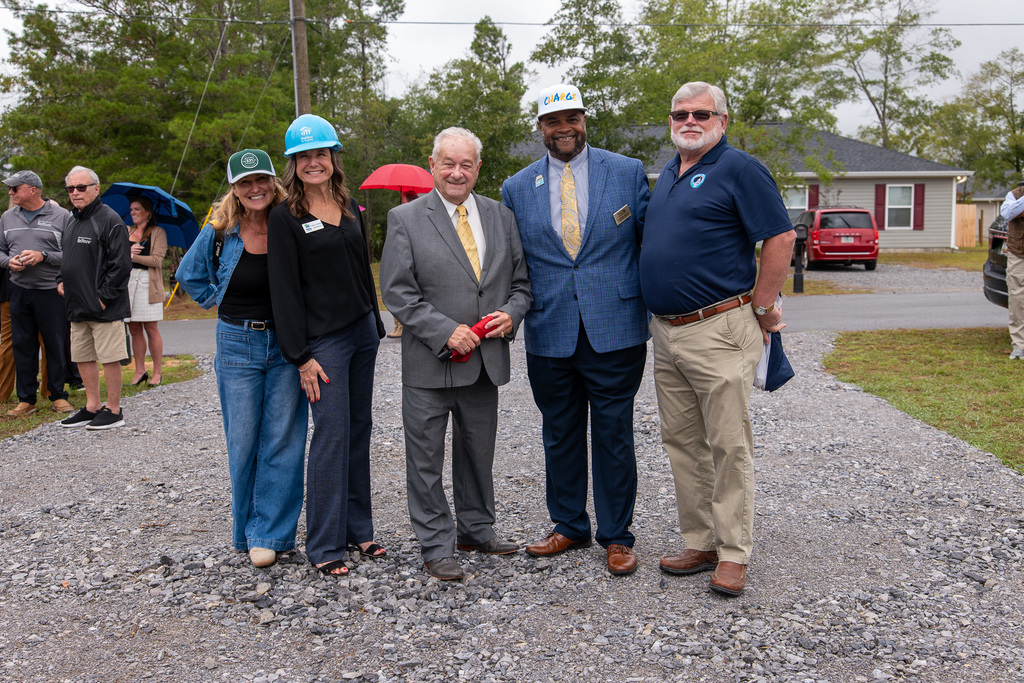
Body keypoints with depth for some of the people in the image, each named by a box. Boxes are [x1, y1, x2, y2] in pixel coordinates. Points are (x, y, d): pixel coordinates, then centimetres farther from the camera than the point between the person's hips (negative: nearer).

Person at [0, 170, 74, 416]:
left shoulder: (60, 216, -2)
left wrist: (43, 256, -16)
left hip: (52, 290, -4)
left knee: (55, 345, 2)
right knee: (22, 345, 7)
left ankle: (58, 395, 15)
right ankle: (26, 399, 15)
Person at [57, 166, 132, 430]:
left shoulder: (109, 220, -10)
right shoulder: (72, 222, 17)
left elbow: (120, 264, -15)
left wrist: (103, 297, -17)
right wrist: (62, 281, 12)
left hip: (104, 307, -9)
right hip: (77, 305, 9)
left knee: (109, 358, -3)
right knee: (83, 358, 13)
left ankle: (113, 410, 6)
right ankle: (92, 406, 23)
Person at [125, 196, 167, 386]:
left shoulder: (157, 232, 2)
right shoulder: (127, 232, 19)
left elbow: (157, 259, -8)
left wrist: (132, 256, -11)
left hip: (147, 283, -5)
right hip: (127, 282, 5)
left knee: (151, 329, -3)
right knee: (134, 329, 5)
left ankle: (157, 372, 4)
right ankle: (140, 371, 12)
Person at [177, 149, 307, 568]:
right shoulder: (219, 234, -3)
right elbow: (189, 275, 15)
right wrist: (219, 303, 7)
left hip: (287, 345, 0)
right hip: (237, 347, 0)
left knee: (282, 442, 1)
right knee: (243, 443, 5)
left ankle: (270, 533, 12)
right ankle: (246, 531, 21)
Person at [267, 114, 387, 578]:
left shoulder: (351, 208, 12)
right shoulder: (285, 217, -6)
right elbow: (285, 290, -9)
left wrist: (376, 325, 15)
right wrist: (301, 356, -13)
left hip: (362, 332, 6)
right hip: (323, 340, -6)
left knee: (359, 431, 10)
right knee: (331, 435, -5)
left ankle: (358, 530, 22)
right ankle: (325, 546, 6)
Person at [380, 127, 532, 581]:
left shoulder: (501, 217, 8)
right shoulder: (405, 219, -4)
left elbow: (521, 281, 12)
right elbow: (397, 292, -9)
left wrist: (511, 313, -9)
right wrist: (445, 331, -17)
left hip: (487, 360, 4)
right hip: (429, 364, -4)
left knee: (479, 453, 17)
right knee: (426, 459, 4)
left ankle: (476, 529, 35)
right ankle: (436, 547, 18)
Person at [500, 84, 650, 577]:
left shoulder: (628, 172, 3)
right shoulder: (517, 189, 7)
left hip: (615, 329, -2)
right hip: (550, 333, 2)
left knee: (614, 435, 5)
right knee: (560, 435, 13)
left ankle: (616, 536, 20)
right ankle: (569, 526, 30)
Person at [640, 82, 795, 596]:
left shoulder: (739, 168, -7)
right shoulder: (667, 174, 17)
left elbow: (781, 237, -12)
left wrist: (761, 308, -9)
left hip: (719, 330, -8)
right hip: (666, 332, 8)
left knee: (728, 445, -1)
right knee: (681, 442, 12)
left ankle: (734, 553, 10)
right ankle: (700, 543, 24)